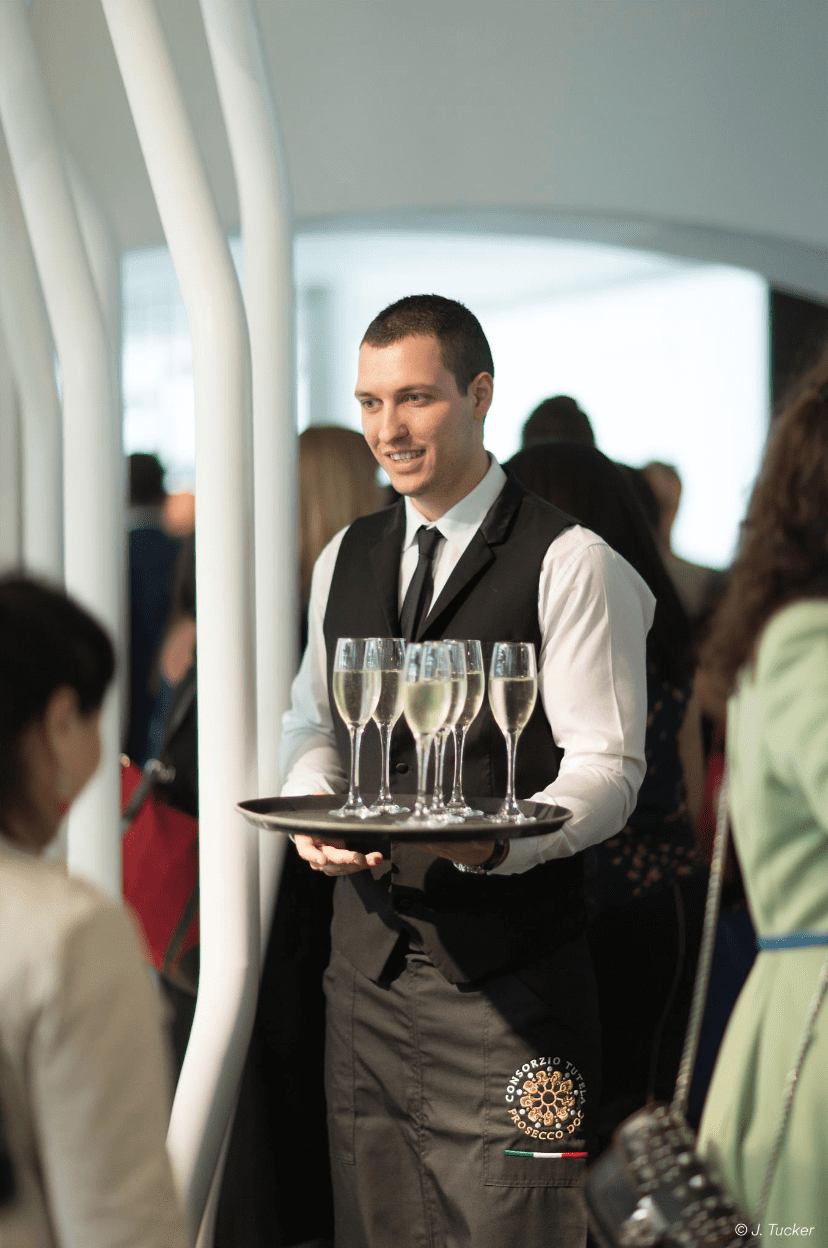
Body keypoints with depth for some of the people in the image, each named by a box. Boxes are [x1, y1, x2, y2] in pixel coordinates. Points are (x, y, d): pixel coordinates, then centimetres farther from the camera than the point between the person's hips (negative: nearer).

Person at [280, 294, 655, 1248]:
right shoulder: (345, 559, 12)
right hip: (368, 954, 6)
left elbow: (607, 767, -12)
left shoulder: (570, 564, -8)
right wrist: (314, 811, -1)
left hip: (509, 978, -6)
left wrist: (493, 840, -29)